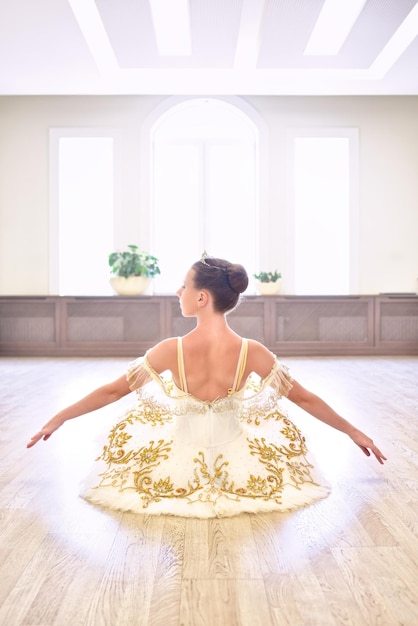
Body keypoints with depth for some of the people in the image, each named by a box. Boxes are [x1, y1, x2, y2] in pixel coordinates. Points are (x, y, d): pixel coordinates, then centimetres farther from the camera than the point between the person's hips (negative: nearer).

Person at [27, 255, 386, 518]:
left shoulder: (170, 351, -23)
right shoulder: (254, 353, -22)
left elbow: (111, 391, -11)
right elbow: (306, 399, -10)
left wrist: (59, 418, 5)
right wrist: (354, 431, 6)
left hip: (179, 467, 0)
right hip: (238, 468, 0)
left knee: (138, 418, 30)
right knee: (277, 419, 30)